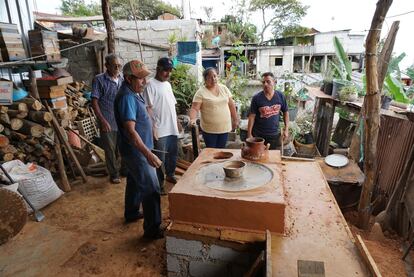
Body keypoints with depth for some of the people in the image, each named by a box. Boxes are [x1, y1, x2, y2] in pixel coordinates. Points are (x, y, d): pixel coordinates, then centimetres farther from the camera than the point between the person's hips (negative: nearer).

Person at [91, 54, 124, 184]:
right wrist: (102, 120, -16)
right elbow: (94, 102, -10)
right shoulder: (99, 80, -8)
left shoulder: (122, 80, 7)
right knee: (110, 150, 8)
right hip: (108, 123, -4)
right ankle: (114, 174, 24)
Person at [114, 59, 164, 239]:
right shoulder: (127, 97, -24)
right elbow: (130, 130, -29)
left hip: (136, 150, 10)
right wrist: (148, 154, -33)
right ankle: (152, 229, 7)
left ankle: (131, 213, 42)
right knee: (151, 189, -4)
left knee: (135, 181, 23)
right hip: (136, 151, -10)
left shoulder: (133, 92, 8)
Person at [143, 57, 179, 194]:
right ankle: (159, 184, 17)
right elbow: (148, 108, -16)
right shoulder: (151, 84, -11)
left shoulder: (168, 84, 13)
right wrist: (152, 128, -20)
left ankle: (170, 175, 40)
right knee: (160, 159, 2)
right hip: (160, 130, -8)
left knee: (173, 154, 19)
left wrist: (176, 123, 18)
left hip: (172, 128, 8)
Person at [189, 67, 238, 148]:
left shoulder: (224, 88, 5)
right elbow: (194, 108, -13)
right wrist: (192, 119, -32)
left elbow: (231, 105, 10)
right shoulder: (201, 92, -9)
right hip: (209, 129, -3)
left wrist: (235, 119, 11)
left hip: (224, 128, 4)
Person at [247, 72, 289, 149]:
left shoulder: (280, 96, -1)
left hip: (274, 135, 2)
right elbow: (252, 116, -7)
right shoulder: (256, 98, -9)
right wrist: (249, 134, -9)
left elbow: (285, 112, 9)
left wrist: (286, 129, 4)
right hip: (258, 136, -2)